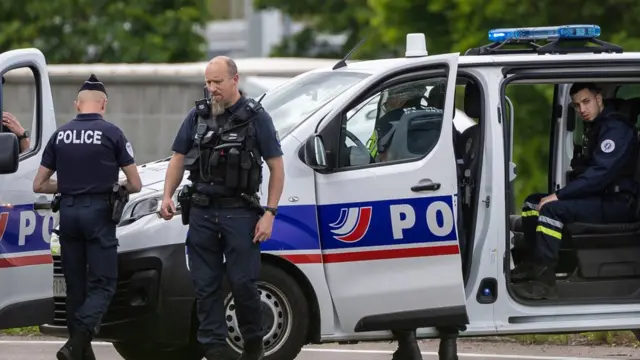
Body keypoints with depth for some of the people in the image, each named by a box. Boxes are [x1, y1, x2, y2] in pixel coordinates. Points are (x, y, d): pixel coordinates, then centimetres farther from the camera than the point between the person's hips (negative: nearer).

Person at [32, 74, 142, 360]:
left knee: (75, 285, 13)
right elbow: (135, 184, -2)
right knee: (102, 285, -3)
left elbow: (39, 185, 11)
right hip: (98, 212, -4)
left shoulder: (61, 135, 7)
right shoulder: (111, 133, -4)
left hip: (68, 211, 4)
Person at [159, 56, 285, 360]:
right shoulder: (198, 116, 11)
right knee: (205, 284, 2)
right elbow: (178, 159, 18)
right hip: (202, 212, 4)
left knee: (243, 281, -5)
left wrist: (270, 213, -7)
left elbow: (277, 167, 0)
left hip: (239, 212, -4)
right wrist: (167, 196, 2)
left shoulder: (255, 117, 0)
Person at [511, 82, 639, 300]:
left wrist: (558, 196, -23)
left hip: (617, 203, -11)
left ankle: (545, 281, -32)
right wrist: (561, 194, 2)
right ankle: (533, 263, 11)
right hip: (600, 196, 11)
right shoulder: (597, 128, 17)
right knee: (533, 202, 12)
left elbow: (600, 173, -25)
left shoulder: (616, 128, -16)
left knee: (551, 209, -29)